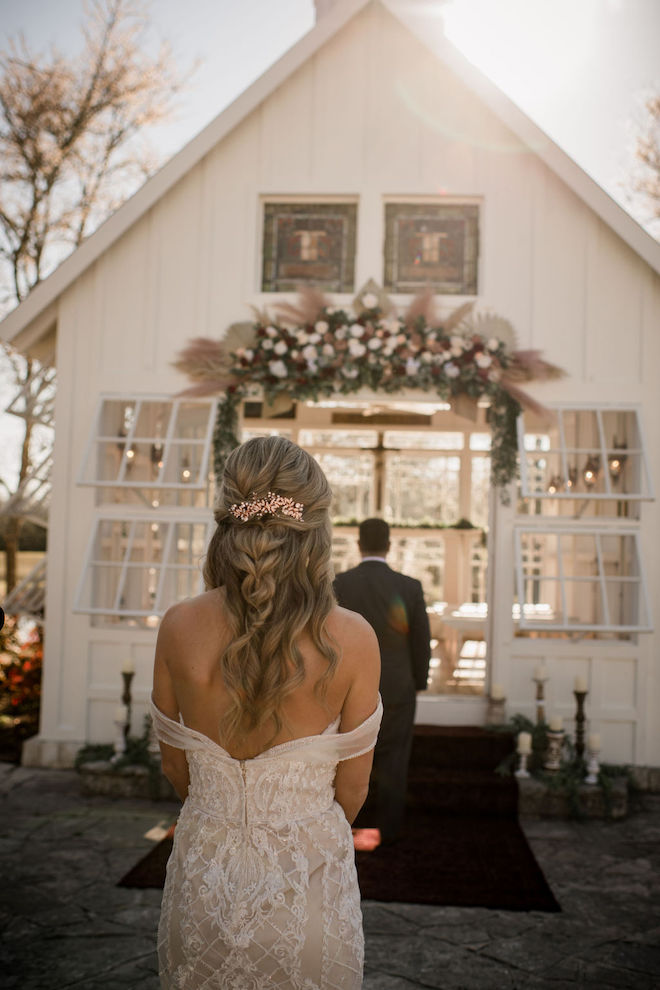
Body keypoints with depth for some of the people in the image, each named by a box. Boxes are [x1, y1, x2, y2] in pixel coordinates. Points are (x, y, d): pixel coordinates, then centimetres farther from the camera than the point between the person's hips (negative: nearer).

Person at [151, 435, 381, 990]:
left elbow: (176, 766, -1)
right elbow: (353, 786, -8)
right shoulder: (352, 640, -21)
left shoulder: (179, 628, -16)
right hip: (309, 874, -1)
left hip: (205, 871, 2)